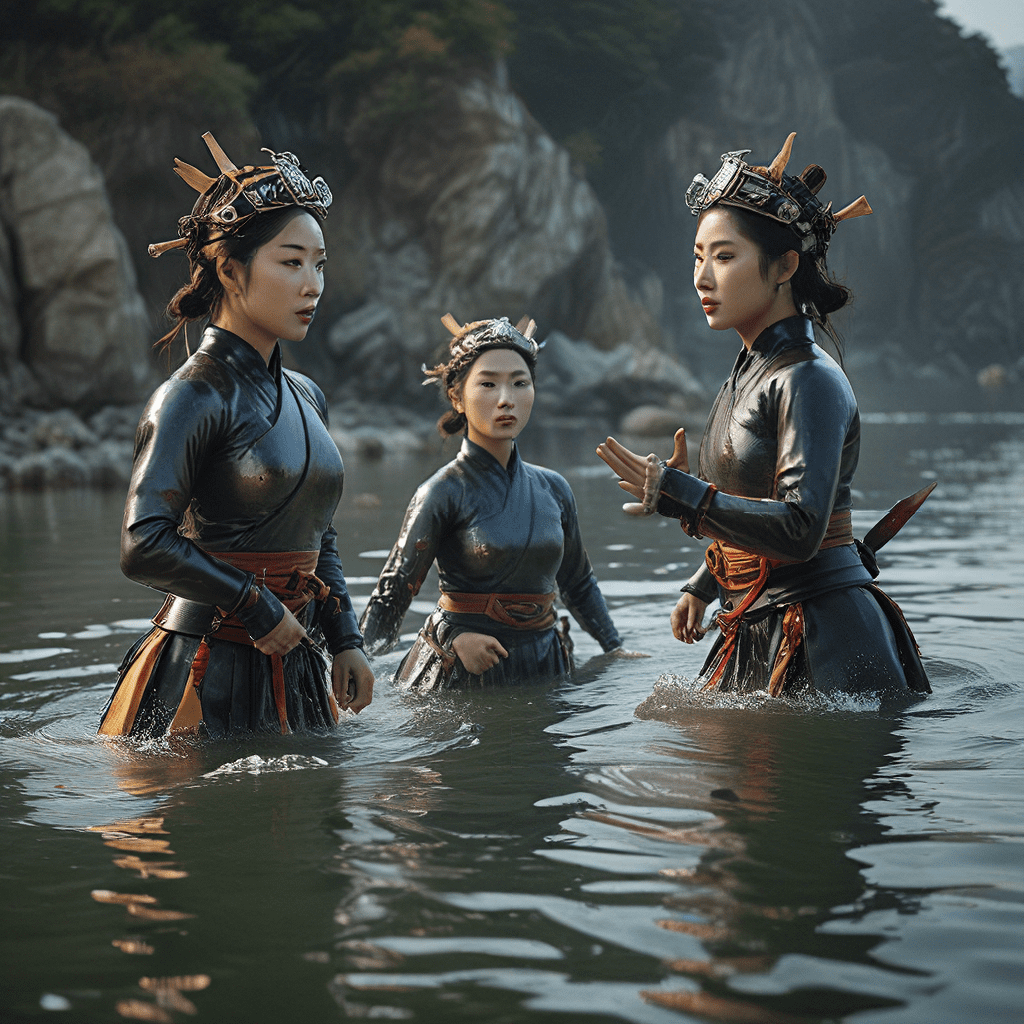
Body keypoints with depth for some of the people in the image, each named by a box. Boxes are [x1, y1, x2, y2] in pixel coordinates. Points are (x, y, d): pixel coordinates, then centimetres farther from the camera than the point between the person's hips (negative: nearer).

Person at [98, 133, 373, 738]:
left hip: (294, 666, 8)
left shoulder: (306, 397, 11)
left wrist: (345, 640, 10)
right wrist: (258, 607, -15)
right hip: (209, 677, -7)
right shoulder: (195, 396, -14)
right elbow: (145, 547, -23)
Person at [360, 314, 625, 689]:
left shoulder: (553, 489, 5)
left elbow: (579, 584, 20)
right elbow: (392, 594, -12)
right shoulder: (444, 493, -11)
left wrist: (617, 651, 20)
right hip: (462, 673, -5)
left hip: (544, 668, 5)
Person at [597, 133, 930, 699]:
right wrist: (701, 586, 27)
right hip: (757, 632, 9)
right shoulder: (748, 376, 12)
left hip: (821, 640, -9)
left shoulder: (810, 381, -16)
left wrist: (680, 493, -26)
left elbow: (800, 529, -25)